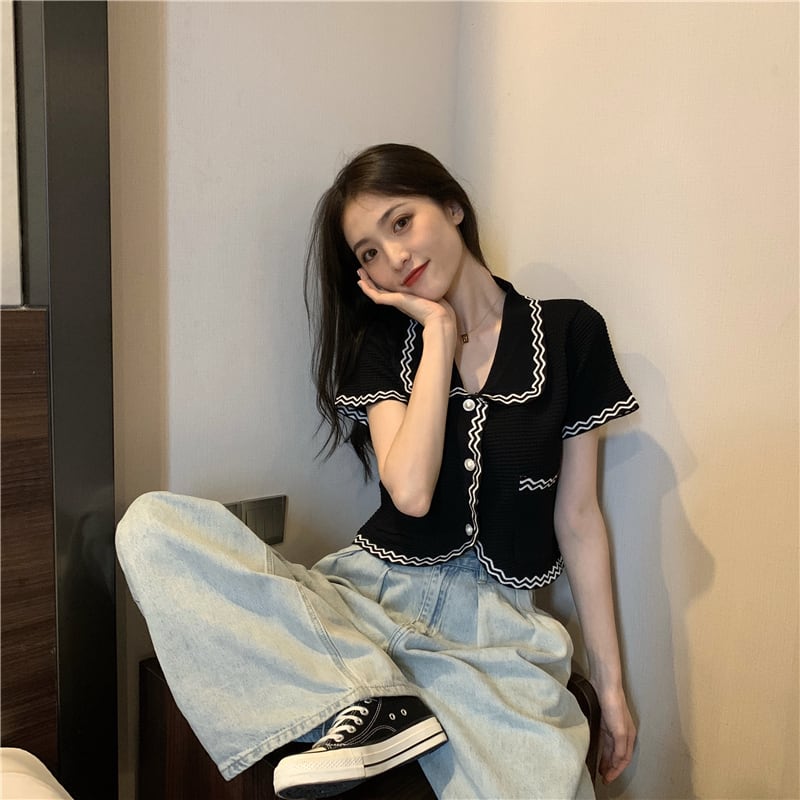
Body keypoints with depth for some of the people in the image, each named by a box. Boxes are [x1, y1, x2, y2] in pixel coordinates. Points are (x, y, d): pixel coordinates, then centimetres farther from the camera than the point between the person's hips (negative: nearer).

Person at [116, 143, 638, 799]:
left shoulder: (569, 332, 2)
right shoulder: (383, 344, 5)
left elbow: (578, 518, 4)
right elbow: (410, 493, -13)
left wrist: (610, 682, 6)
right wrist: (440, 333, -8)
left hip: (495, 627, -1)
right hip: (368, 596, 2)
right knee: (150, 525, -19)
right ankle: (373, 703, -16)